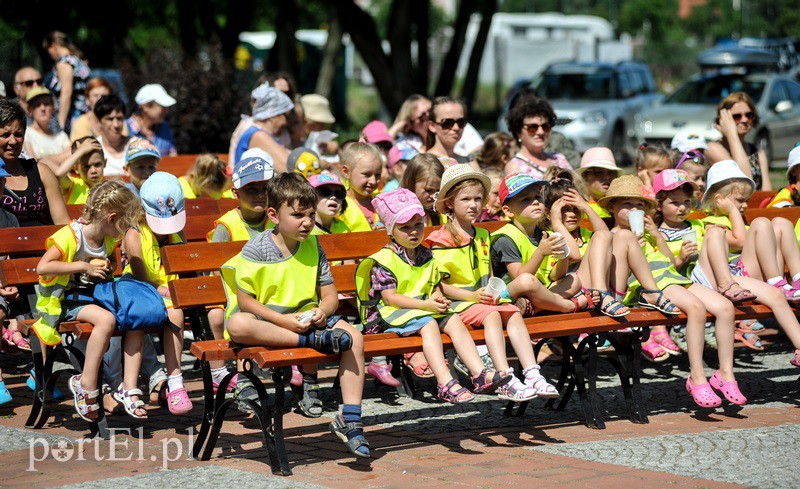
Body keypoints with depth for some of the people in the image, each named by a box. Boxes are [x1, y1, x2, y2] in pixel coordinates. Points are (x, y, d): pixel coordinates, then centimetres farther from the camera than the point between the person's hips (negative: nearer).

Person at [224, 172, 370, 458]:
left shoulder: (313, 246, 6)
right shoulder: (255, 250, -9)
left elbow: (330, 295, 7)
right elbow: (245, 300, -13)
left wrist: (322, 311, -18)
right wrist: (285, 321, -25)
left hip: (305, 318, 4)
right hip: (266, 320, -4)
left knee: (353, 336, -21)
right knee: (238, 324, -39)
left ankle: (350, 418, -20)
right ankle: (315, 341, -34)